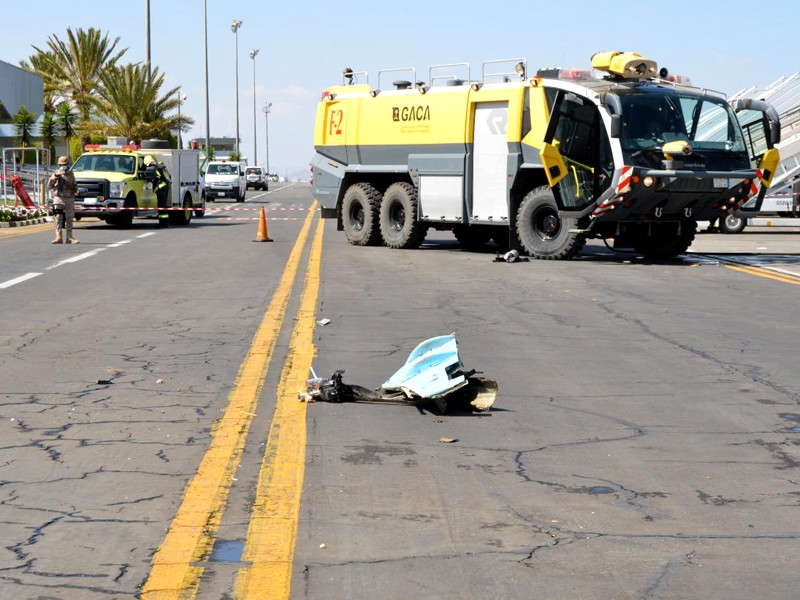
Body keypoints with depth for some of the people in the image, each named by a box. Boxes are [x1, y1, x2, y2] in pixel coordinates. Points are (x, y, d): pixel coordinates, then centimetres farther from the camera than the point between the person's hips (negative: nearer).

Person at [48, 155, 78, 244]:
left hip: (69, 199, 2)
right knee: (58, 218, -7)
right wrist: (53, 179, -14)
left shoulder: (71, 174, 11)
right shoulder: (56, 174, 5)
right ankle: (59, 237, -7)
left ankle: (69, 237, 9)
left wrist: (71, 187, -4)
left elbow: (75, 187, 17)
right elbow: (49, 187, 2)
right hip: (59, 198, -2)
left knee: (69, 219, 5)